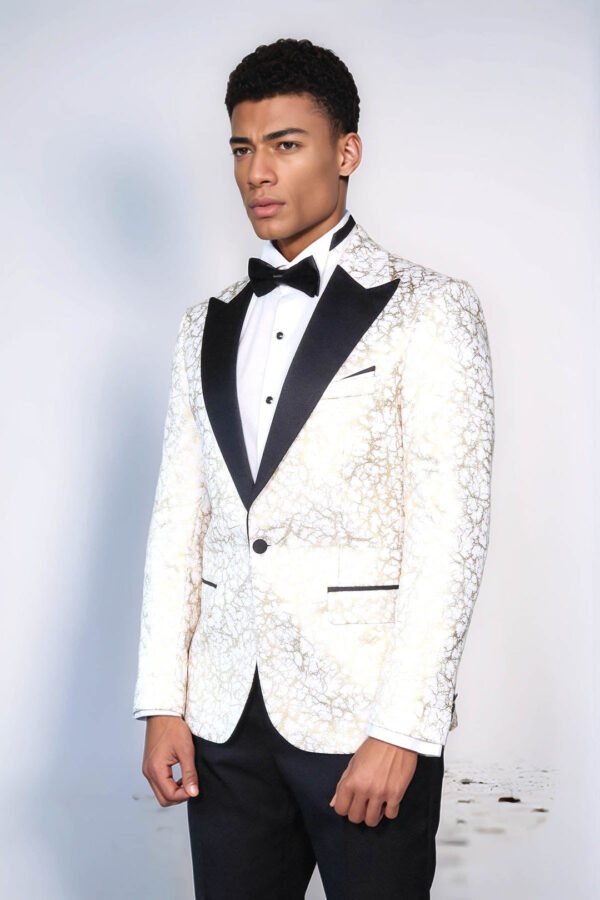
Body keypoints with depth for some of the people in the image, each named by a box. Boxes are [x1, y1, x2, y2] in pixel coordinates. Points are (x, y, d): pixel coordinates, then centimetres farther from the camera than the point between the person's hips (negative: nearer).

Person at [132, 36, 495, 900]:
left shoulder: (428, 309, -3)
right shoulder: (209, 325, 12)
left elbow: (450, 533, -10)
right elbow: (180, 518, 10)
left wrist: (400, 730, -14)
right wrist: (163, 701, 5)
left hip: (365, 719, -4)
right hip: (225, 717, 4)